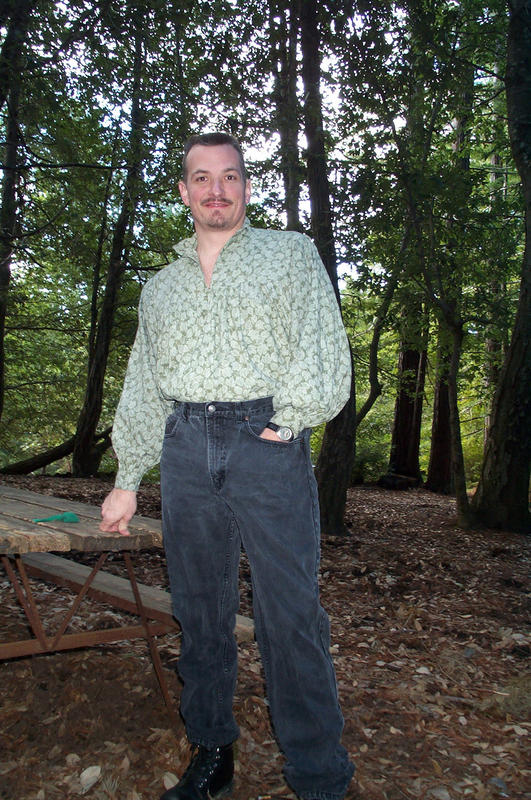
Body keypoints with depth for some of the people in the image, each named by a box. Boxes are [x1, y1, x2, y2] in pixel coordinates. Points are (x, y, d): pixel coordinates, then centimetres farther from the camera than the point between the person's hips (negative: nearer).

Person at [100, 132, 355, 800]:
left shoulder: (292, 253, 12)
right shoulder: (159, 288, 21)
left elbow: (324, 345, 1)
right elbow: (142, 389, 20)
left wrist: (286, 420, -9)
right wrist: (127, 480, 15)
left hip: (267, 446, -3)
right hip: (186, 452, 4)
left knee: (290, 616, -5)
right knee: (199, 612, 9)